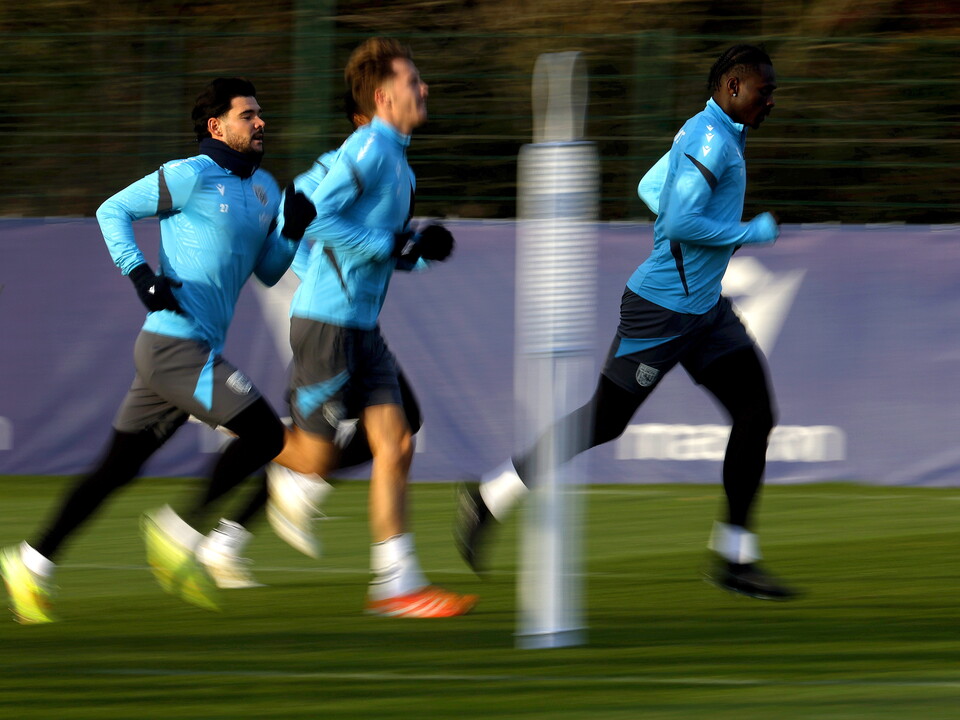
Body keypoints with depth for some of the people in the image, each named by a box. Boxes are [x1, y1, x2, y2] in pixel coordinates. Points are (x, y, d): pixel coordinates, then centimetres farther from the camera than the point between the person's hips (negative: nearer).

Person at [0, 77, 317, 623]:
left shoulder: (264, 188, 17)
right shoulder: (192, 177, -7)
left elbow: (267, 271, 22)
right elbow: (114, 210, -2)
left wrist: (293, 230, 4)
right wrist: (140, 272, -14)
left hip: (198, 352, 8)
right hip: (174, 345, -8)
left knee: (118, 468, 9)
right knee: (265, 433, -14)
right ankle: (179, 533, -5)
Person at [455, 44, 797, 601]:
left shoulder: (710, 135, 13)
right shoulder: (711, 140, -18)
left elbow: (650, 189, 24)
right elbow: (681, 224, -26)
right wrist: (752, 233, -17)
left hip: (704, 310, 10)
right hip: (663, 309, -10)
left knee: (756, 414, 1)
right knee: (603, 422, -2)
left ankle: (734, 556, 5)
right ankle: (489, 498, 12)